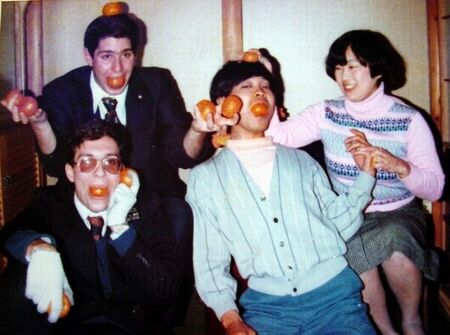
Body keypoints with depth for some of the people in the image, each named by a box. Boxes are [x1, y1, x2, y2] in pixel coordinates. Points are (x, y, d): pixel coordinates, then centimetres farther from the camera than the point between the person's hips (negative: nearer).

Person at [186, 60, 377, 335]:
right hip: (267, 305, -2)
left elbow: (339, 225, 14)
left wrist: (365, 174, 7)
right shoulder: (205, 177, 9)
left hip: (333, 293, 2)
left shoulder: (302, 161, 16)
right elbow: (209, 261, 5)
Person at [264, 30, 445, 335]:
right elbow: (281, 135, -16)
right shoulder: (327, 113, 1)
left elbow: (435, 188, -7)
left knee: (393, 240, -34)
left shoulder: (409, 119, -5)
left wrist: (398, 166, -26)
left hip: (399, 215, -1)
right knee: (354, 250, -31)